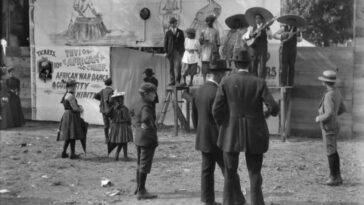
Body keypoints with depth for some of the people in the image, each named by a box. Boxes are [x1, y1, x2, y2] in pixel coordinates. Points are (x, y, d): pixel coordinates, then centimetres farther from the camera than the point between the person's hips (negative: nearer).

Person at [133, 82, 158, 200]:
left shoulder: (139, 105, 12)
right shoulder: (146, 106, -17)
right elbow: (146, 118, -34)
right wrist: (148, 126, -18)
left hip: (139, 138, 10)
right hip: (148, 138, -10)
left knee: (140, 164, 19)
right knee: (145, 165, -4)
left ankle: (139, 188, 30)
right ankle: (141, 191, 0)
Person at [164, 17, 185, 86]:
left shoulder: (180, 32, 8)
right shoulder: (168, 33, 8)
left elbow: (183, 41, 8)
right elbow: (166, 43, 8)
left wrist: (182, 51, 1)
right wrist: (166, 52, -1)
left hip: (178, 51, -2)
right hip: (170, 51, 2)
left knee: (178, 65, -14)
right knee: (171, 67, 3)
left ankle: (178, 80, -11)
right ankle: (172, 81, 7)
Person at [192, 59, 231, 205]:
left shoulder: (199, 91, 9)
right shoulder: (217, 93, -18)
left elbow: (194, 115, 14)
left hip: (203, 138, 8)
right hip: (217, 139, -8)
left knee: (207, 169, 9)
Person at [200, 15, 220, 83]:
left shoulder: (216, 31, 9)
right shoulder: (203, 31, 11)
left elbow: (218, 42, 5)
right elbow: (201, 42, 9)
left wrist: (217, 50, -5)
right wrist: (202, 40, -14)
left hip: (213, 50, 0)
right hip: (205, 50, 0)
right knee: (205, 64, -4)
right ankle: (204, 81, -1)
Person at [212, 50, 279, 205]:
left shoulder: (225, 82, -5)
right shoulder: (259, 83, -6)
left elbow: (216, 110, -8)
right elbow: (274, 107, -10)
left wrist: (222, 125, 11)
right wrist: (270, 112, 14)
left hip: (231, 133, 0)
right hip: (254, 134, 0)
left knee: (230, 171, 16)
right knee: (255, 172, 11)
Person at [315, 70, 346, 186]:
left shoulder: (329, 95, -24)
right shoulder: (337, 93, 7)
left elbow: (330, 113, -32)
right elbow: (342, 109, 18)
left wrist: (319, 118, -15)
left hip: (329, 128, -10)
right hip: (333, 126, 10)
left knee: (331, 153, -2)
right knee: (333, 152, 16)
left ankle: (334, 178, 5)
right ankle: (337, 177, 22)